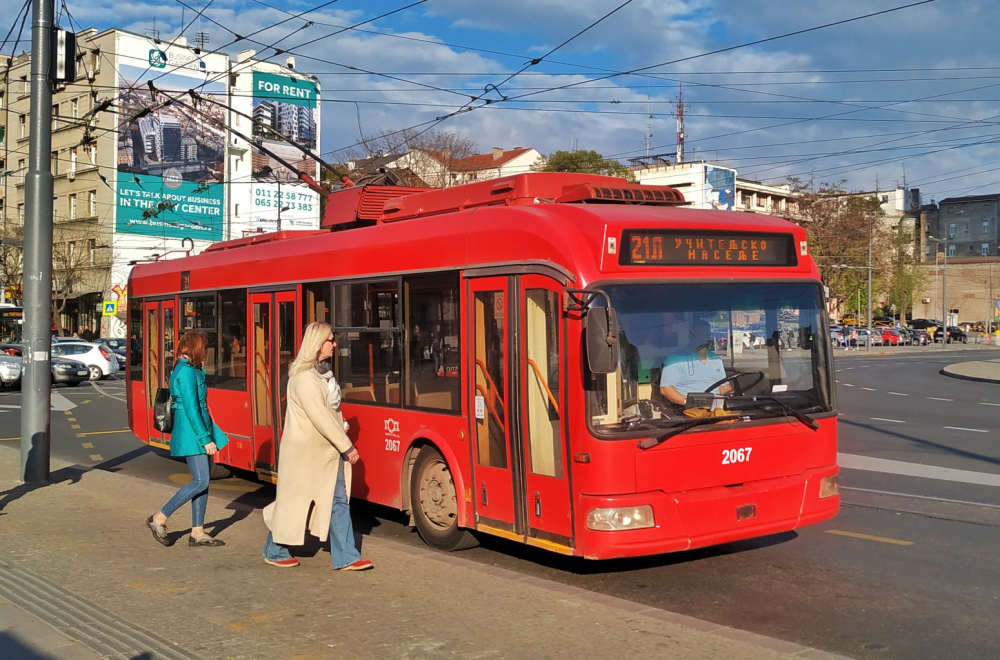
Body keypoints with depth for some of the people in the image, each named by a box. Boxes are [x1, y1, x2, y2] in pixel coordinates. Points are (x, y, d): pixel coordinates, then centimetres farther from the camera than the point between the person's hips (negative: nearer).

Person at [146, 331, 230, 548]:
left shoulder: (188, 370, 16)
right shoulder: (187, 372, -15)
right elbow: (191, 409, -20)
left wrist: (208, 435, 21)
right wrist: (206, 439, -20)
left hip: (194, 434, 10)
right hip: (191, 434, -10)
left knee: (202, 482, 8)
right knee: (201, 482, -10)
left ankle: (197, 533, 11)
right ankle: (159, 519, 1)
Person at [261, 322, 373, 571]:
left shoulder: (318, 373, 12)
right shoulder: (304, 378, -20)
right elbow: (320, 417, -23)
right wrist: (347, 446, -19)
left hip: (326, 452, 9)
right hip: (305, 452, -9)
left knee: (338, 501, 5)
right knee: (293, 501, 7)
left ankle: (345, 557, 8)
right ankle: (274, 551, 26)